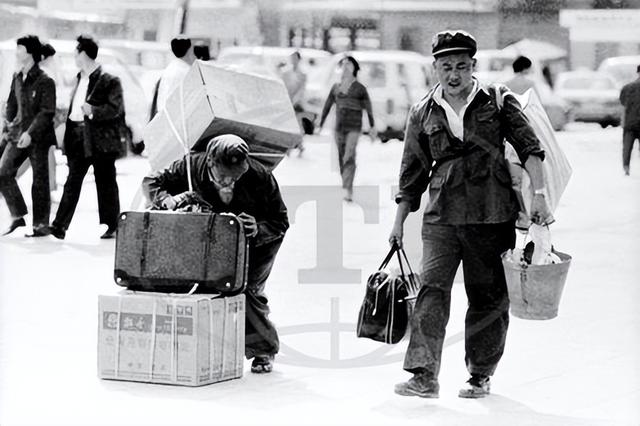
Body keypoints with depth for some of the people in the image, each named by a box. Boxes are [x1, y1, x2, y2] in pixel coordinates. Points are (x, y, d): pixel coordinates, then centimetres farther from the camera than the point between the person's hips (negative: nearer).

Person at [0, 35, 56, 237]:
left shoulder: (45, 82, -11)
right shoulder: (17, 78, 10)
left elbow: (47, 112, -15)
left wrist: (30, 133, -22)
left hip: (38, 137, -6)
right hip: (18, 136, 6)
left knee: (39, 181, 1)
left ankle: (41, 224, 10)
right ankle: (17, 217, 7)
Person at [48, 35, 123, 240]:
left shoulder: (109, 81, -7)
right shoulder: (79, 79, 16)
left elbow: (115, 108, -13)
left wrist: (93, 111, -23)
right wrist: (68, 138, 13)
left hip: (101, 138, -6)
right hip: (79, 136, 6)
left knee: (105, 183, 2)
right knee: (72, 181, 1)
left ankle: (110, 226, 11)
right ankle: (60, 225, -2)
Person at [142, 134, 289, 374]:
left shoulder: (259, 178, -35)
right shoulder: (193, 167, -28)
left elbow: (280, 222, -25)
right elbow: (151, 183, -15)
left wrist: (258, 230, -45)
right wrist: (168, 200, -36)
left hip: (260, 239, -3)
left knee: (248, 289, -17)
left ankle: (264, 350, 3)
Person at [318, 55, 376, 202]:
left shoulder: (360, 88, 1)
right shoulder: (335, 87, 11)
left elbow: (368, 108, 8)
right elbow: (327, 107, 15)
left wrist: (372, 126, 12)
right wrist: (320, 125, 13)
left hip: (354, 127, -4)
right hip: (339, 127, 4)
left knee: (349, 157, -18)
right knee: (341, 159, 7)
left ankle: (347, 190, -25)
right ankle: (349, 190, 18)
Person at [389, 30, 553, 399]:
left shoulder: (497, 100, 4)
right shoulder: (423, 114, 9)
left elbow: (529, 146, 0)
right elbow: (413, 173, 15)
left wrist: (539, 193, -11)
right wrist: (399, 223, 16)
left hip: (492, 215, -1)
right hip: (442, 216, 1)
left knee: (489, 297, 4)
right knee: (432, 289, -11)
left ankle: (481, 375, 17)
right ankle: (424, 375, -12)